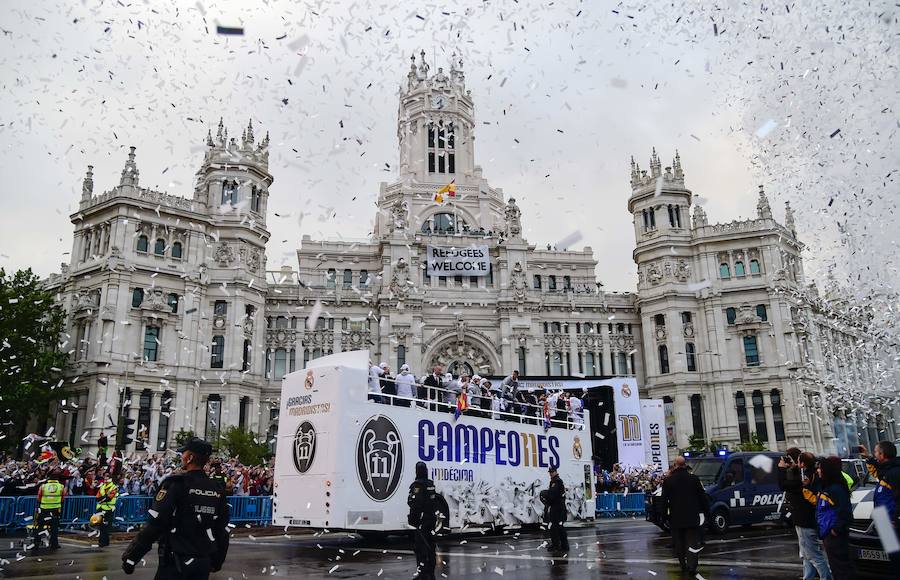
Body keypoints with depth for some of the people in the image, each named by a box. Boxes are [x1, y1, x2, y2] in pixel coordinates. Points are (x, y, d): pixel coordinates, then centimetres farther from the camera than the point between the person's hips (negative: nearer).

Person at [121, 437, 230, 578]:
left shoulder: (176, 483, -11)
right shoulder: (218, 489, 4)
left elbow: (154, 525, -16)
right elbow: (222, 530, 9)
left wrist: (130, 556, -9)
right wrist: (217, 562, 21)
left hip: (175, 563, -5)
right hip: (204, 565, 5)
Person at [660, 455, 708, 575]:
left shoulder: (668, 481, -5)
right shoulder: (694, 478, -4)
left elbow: (664, 500, -1)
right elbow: (703, 497, 1)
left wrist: (663, 514, 8)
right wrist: (706, 511, 11)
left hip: (676, 518, 0)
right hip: (692, 517, 0)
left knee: (679, 543, 12)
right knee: (693, 542, 2)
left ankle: (683, 565, 16)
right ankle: (692, 566, -9)